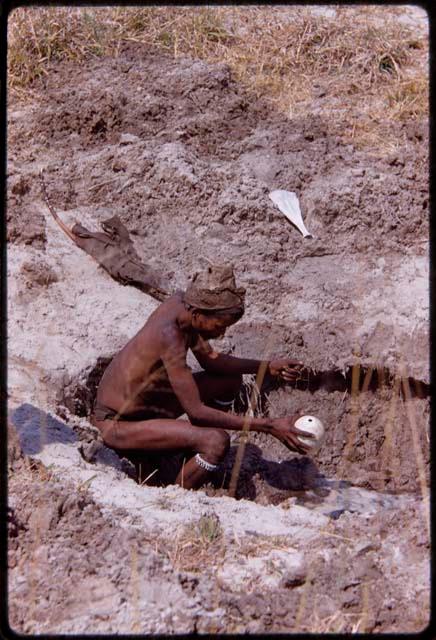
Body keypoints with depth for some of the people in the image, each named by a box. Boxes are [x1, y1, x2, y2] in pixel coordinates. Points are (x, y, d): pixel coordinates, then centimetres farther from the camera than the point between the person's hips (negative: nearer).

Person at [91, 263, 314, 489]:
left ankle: (193, 463, 22)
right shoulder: (170, 336, -33)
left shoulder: (181, 302, -7)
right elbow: (196, 412, -31)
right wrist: (268, 426, -31)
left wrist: (267, 367, -4)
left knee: (229, 381, 13)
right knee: (216, 442, -28)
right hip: (117, 424, -10)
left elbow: (209, 360, 8)